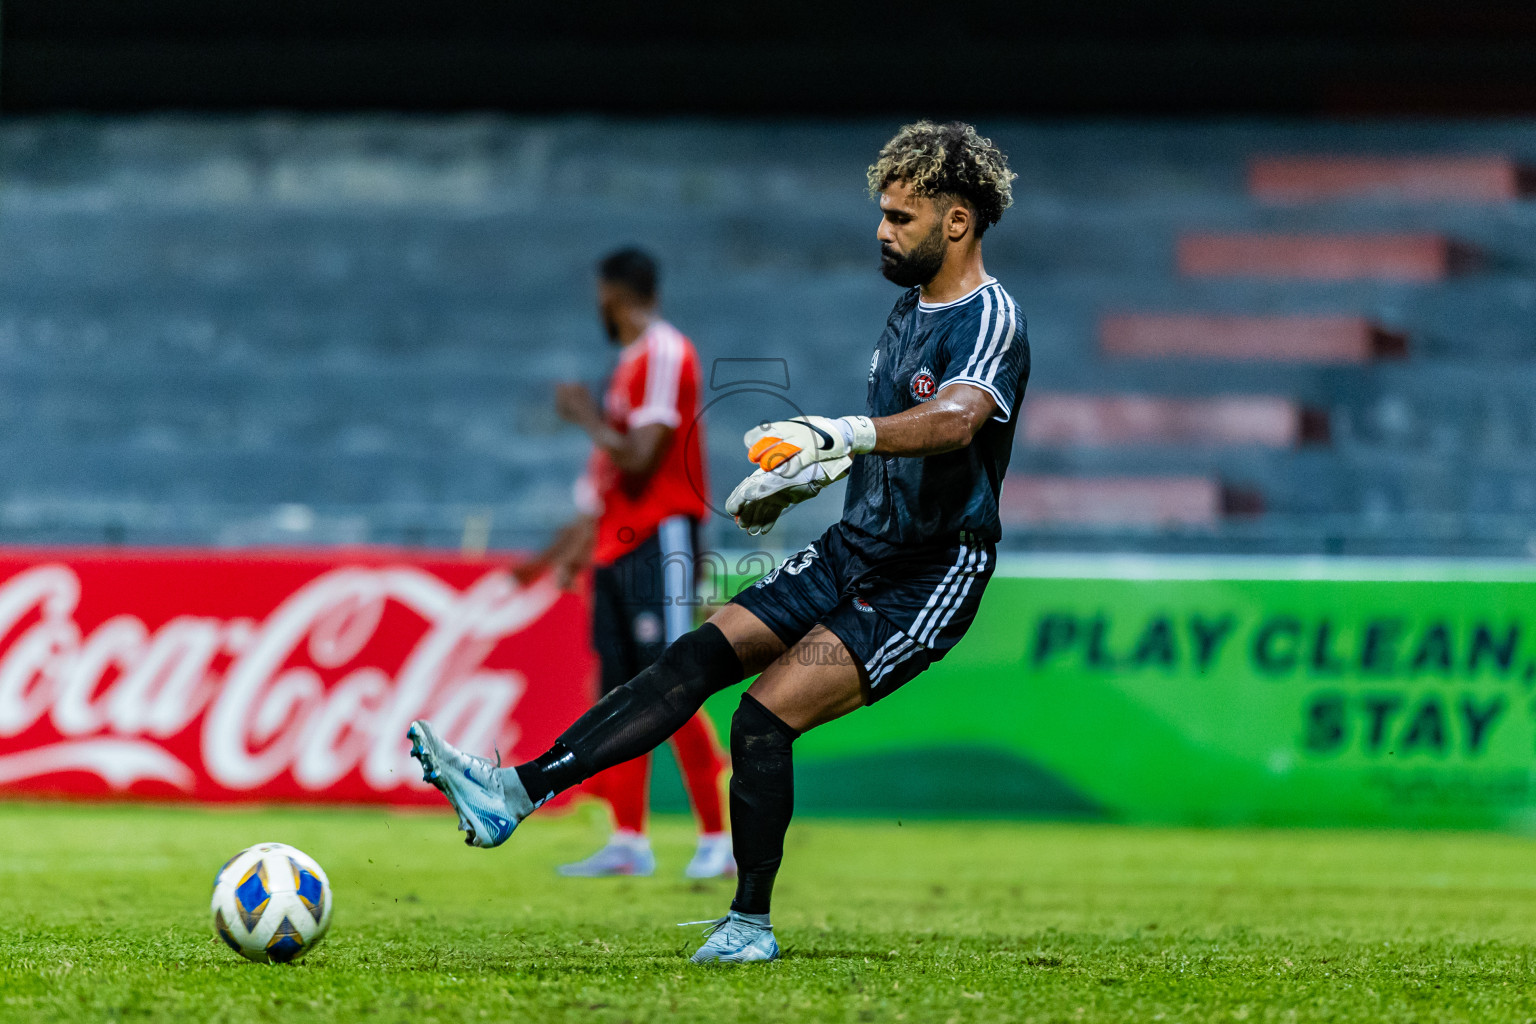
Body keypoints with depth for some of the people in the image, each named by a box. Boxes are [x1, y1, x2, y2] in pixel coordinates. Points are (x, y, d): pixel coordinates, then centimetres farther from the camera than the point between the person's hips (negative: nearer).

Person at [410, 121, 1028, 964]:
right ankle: (517, 790, -13)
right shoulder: (910, 308, 14)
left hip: (927, 579, -8)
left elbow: (956, 420, -38)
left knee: (767, 714, -19)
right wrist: (805, 476, 25)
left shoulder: (990, 322, -16)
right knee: (696, 658, -6)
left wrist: (845, 436, -52)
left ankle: (750, 926, -6)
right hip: (855, 549, 8)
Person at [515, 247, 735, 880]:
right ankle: (628, 841, 7)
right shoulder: (632, 360, 19)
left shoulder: (665, 354, -11)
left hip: (659, 541, -9)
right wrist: (574, 544, 24)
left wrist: (586, 416, -3)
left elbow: (639, 455, -19)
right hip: (618, 544, 9)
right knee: (621, 691, 6)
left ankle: (718, 838, -10)